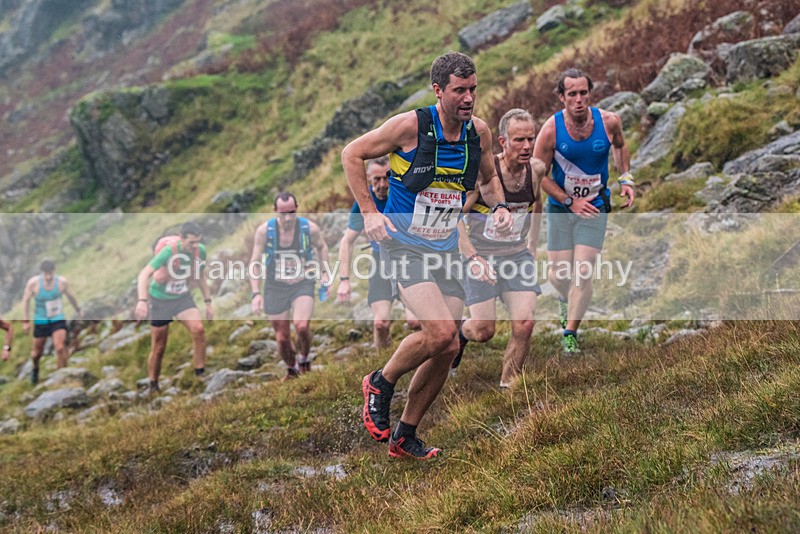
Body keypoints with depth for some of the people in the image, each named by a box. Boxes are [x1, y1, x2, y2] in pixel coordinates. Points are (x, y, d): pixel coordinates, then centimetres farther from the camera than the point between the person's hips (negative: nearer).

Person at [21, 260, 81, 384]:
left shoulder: (62, 282, -13)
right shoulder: (33, 283, -17)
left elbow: (70, 296, 7)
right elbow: (26, 301, -3)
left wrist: (78, 310, 21)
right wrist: (26, 321, -4)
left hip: (58, 319, 0)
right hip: (40, 321, 0)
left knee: (60, 348, -19)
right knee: (37, 351, 11)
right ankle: (35, 369, 46)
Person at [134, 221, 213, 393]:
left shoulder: (200, 250, -10)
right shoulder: (169, 250, -26)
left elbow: (201, 276, 9)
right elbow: (144, 274, -32)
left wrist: (208, 301, 9)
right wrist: (142, 301, -44)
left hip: (183, 298, 4)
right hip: (160, 300, -4)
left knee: (198, 329, -22)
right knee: (159, 347, 2)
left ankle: (200, 375, -10)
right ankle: (153, 386, 22)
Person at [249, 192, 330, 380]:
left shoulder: (310, 228, -11)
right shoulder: (264, 230, -12)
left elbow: (321, 247, 12)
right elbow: (254, 262, -6)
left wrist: (325, 272, 3)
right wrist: (256, 293, -13)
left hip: (303, 286, -1)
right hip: (275, 289, 1)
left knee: (302, 326, -25)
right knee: (282, 338, 5)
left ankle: (304, 358, 6)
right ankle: (292, 370, 35)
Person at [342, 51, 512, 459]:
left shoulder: (479, 132, 1)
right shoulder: (410, 126, -15)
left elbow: (488, 178, 20)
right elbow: (351, 154, -5)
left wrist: (499, 206, -1)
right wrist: (369, 212, -12)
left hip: (446, 250, 6)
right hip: (402, 245, -6)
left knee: (449, 348, 2)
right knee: (440, 331, -24)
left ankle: (405, 436, 20)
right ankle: (380, 384, 4)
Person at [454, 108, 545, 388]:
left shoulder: (537, 169, -6)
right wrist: (473, 259, -21)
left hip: (518, 256, 3)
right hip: (481, 256, -3)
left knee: (524, 325, -12)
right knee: (483, 331, -4)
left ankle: (508, 385, 7)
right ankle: (461, 332, 34)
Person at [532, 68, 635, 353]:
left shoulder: (609, 122, -12)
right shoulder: (551, 130, -17)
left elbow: (620, 146, 13)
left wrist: (625, 179, 0)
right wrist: (570, 202, -13)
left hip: (595, 208, 0)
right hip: (560, 208, 0)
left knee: (582, 272, -11)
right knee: (557, 275, 4)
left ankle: (570, 334, 3)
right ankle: (567, 301, 42)